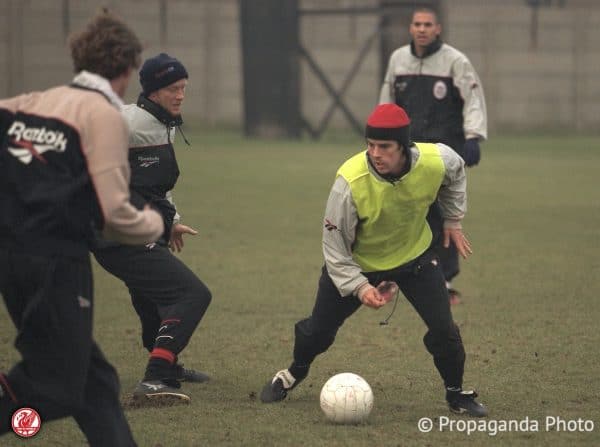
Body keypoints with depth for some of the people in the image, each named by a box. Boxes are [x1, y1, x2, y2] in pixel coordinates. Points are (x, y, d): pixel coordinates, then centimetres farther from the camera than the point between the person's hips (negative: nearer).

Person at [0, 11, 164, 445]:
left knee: (94, 379, 15)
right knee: (57, 390, 0)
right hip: (56, 261, -8)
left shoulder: (35, 102, 12)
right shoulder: (104, 115, -7)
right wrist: (155, 223, 8)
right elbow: (116, 215, -11)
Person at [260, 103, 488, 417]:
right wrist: (359, 287, -30)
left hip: (414, 254, 1)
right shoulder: (350, 182, -36)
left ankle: (456, 393, 15)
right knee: (319, 330, 9)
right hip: (356, 263, -1)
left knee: (443, 328, -10)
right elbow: (334, 246, -23)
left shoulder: (436, 161, -28)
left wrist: (453, 220, 6)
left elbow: (455, 172, 2)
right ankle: (293, 374, 42)